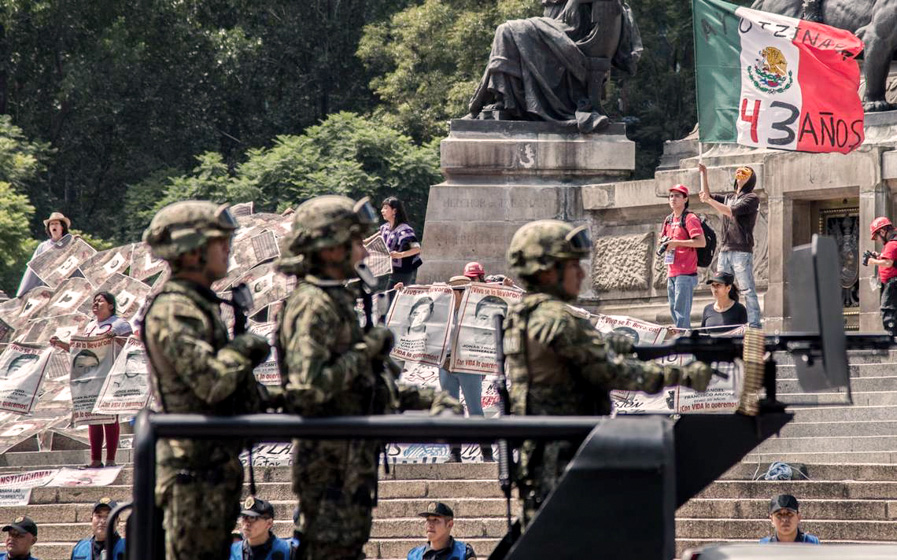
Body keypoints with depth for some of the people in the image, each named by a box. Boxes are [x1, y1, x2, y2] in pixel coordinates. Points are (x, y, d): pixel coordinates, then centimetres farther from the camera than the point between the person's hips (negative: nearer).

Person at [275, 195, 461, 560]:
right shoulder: (313, 307, -16)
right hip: (331, 459, -11)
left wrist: (426, 399, 17)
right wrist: (365, 351, -19)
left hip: (352, 456, 11)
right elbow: (308, 386, -27)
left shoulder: (336, 301, 17)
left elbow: (363, 385, 25)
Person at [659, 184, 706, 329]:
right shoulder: (669, 220, 17)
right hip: (672, 272, 9)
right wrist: (664, 242, 4)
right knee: (673, 309, 11)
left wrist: (676, 243, -18)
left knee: (681, 311, -14)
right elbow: (663, 238, 29)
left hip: (685, 273, -9)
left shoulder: (690, 219, -8)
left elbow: (701, 242, -16)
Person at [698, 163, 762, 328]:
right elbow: (706, 195, 29)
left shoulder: (752, 198, -1)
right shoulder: (729, 197, 22)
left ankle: (754, 325, -14)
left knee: (747, 290, -11)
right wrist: (703, 174, 22)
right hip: (724, 250, 7)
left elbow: (731, 212, -12)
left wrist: (709, 200, -10)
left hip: (742, 251, -7)